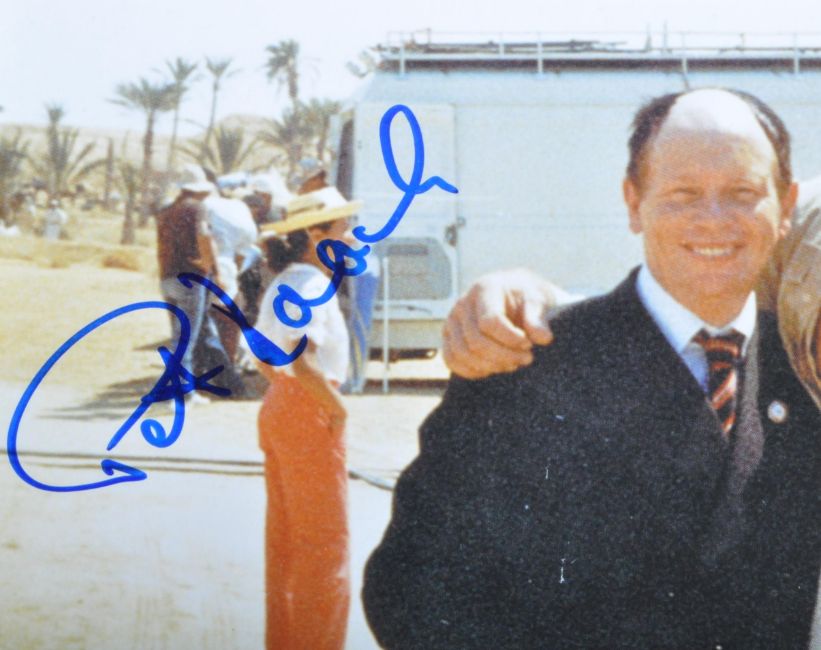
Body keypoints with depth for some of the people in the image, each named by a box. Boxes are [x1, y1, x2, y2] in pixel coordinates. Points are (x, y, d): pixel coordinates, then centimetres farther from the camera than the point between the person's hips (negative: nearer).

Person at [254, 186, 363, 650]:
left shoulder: (284, 282, 11)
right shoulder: (312, 284, -19)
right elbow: (303, 360, -30)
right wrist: (337, 405, -19)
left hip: (279, 408, 10)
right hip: (310, 418, -10)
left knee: (286, 537, 16)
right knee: (325, 543, 0)